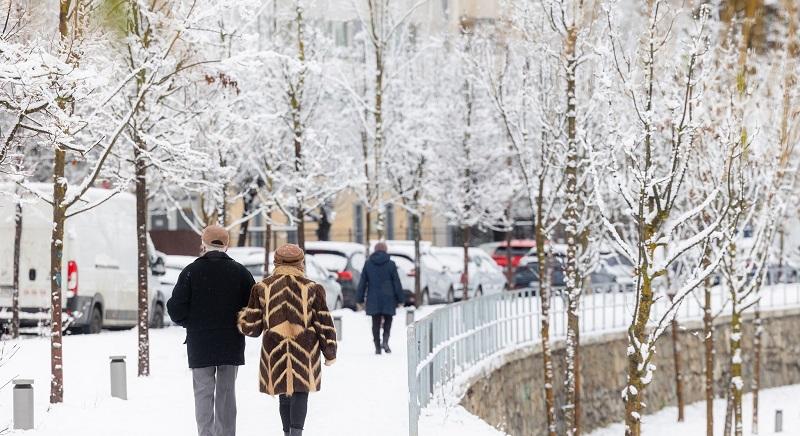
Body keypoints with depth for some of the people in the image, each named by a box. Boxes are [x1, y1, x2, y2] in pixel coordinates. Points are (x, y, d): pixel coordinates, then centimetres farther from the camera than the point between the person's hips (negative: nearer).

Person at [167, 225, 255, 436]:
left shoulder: (191, 272, -5)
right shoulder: (240, 272, 0)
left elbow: (176, 309, -7)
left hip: (200, 344, -2)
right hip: (231, 345, 2)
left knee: (203, 393, 2)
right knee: (226, 392, 11)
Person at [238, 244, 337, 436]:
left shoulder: (262, 288, 2)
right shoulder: (312, 289, -1)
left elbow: (251, 326, 2)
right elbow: (325, 325, 0)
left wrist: (241, 316, 24)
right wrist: (330, 353, 11)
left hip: (275, 352, 2)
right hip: (305, 351, -2)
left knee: (284, 395, 15)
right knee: (301, 392, 2)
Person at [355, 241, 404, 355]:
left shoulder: (368, 264, 1)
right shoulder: (390, 264, -4)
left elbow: (362, 282, 3)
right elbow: (396, 283, -3)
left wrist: (359, 299, 8)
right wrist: (400, 299, 3)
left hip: (373, 299, 1)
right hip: (388, 299, -1)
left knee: (376, 323, 7)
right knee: (388, 320, 12)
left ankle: (377, 347, 4)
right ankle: (385, 341, -10)